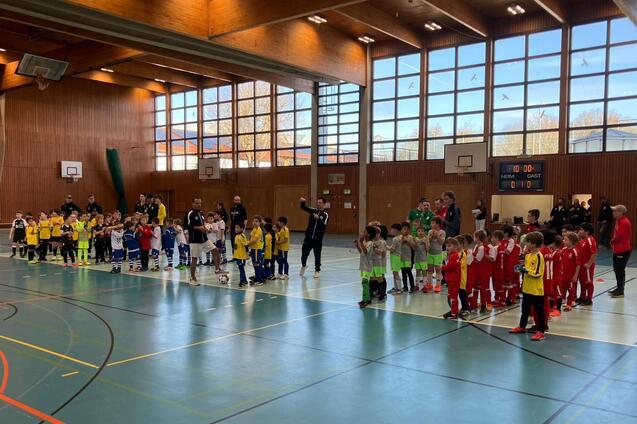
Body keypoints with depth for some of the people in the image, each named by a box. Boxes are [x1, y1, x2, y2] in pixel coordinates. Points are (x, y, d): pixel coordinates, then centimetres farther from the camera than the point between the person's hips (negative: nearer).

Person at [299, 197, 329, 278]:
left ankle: (317, 270, 21)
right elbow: (304, 207, 0)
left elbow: (324, 226, -20)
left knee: (317, 255, 6)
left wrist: (318, 218, -33)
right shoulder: (313, 210, 4)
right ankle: (303, 265, 36)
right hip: (308, 237, 3)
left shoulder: (325, 215, -7)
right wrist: (303, 202, -21)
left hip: (318, 239, -3)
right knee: (304, 253, 9)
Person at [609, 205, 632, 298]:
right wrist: (613, 241, 1)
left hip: (623, 250, -10)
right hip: (617, 249, 10)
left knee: (620, 270, -1)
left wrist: (612, 241, -5)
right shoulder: (619, 221, 11)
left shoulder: (624, 222, -20)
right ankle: (619, 288, 27)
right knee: (617, 269, 16)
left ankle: (621, 291, 7)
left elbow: (618, 236, -23)